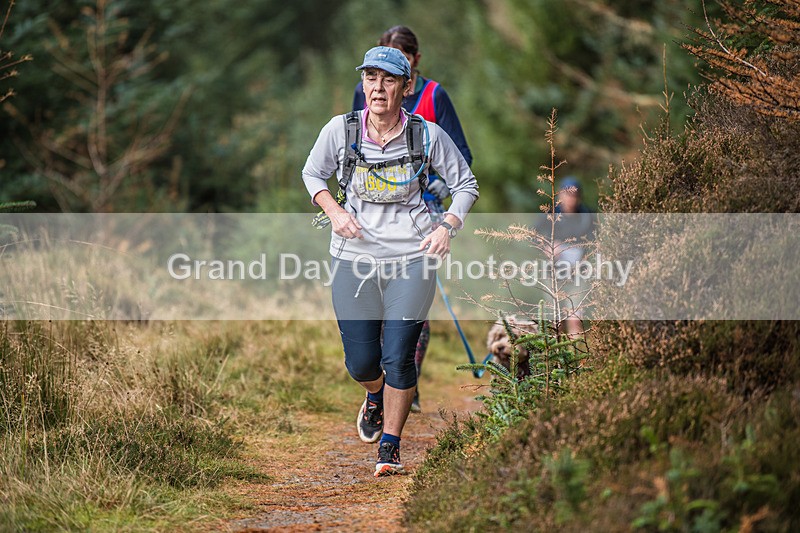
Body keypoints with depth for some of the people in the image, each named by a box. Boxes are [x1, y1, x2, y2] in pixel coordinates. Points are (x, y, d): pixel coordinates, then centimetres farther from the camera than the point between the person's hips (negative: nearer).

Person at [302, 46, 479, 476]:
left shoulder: (428, 135, -6)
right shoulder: (340, 130, -4)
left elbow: (465, 184, 7)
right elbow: (312, 173, 13)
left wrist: (448, 227, -9)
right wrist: (334, 211, -4)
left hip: (412, 258, -1)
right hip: (353, 258, 1)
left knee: (398, 359, -8)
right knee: (361, 362, 3)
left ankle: (390, 447, 11)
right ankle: (376, 396, 40)